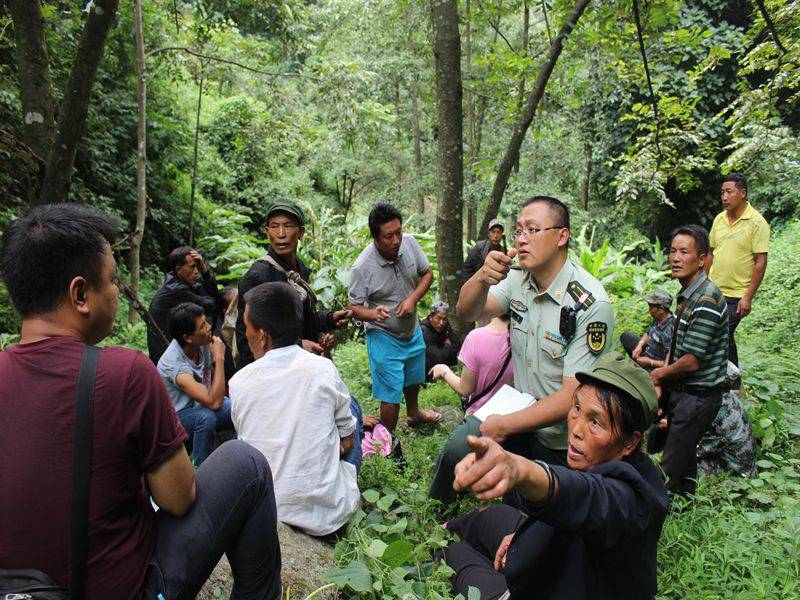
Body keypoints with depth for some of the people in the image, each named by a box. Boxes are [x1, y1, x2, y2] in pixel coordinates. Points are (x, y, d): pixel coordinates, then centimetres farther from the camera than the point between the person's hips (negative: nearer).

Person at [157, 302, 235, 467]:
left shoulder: (203, 342, -13)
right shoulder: (174, 365, -32)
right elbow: (214, 402, -39)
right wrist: (220, 358, -34)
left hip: (202, 405, 6)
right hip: (178, 415, -6)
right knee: (206, 416, -37)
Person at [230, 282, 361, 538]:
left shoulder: (238, 382, -9)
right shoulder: (323, 369, -13)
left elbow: (245, 439, 8)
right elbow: (347, 442, -3)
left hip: (265, 514, 2)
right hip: (328, 513, -2)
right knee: (351, 405, 16)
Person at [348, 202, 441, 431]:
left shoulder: (409, 242, -14)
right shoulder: (362, 267, -27)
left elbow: (427, 273, -1)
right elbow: (354, 307, -18)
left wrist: (413, 299, -17)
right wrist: (373, 313, -40)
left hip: (412, 330, 6)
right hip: (384, 336, -6)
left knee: (414, 378, 29)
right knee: (392, 393, -3)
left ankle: (414, 413, 58)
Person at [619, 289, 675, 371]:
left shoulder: (670, 332, -34)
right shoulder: (658, 319, -9)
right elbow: (648, 333, 11)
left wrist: (649, 362, -23)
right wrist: (640, 345, -6)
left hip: (654, 368, -9)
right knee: (625, 336, 17)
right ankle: (637, 361, 15)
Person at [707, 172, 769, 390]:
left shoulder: (757, 222, -11)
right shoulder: (719, 219, 7)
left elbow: (760, 262, -12)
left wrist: (748, 297, -15)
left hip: (736, 296, -5)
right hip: (713, 290, 6)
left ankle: (732, 384, 13)